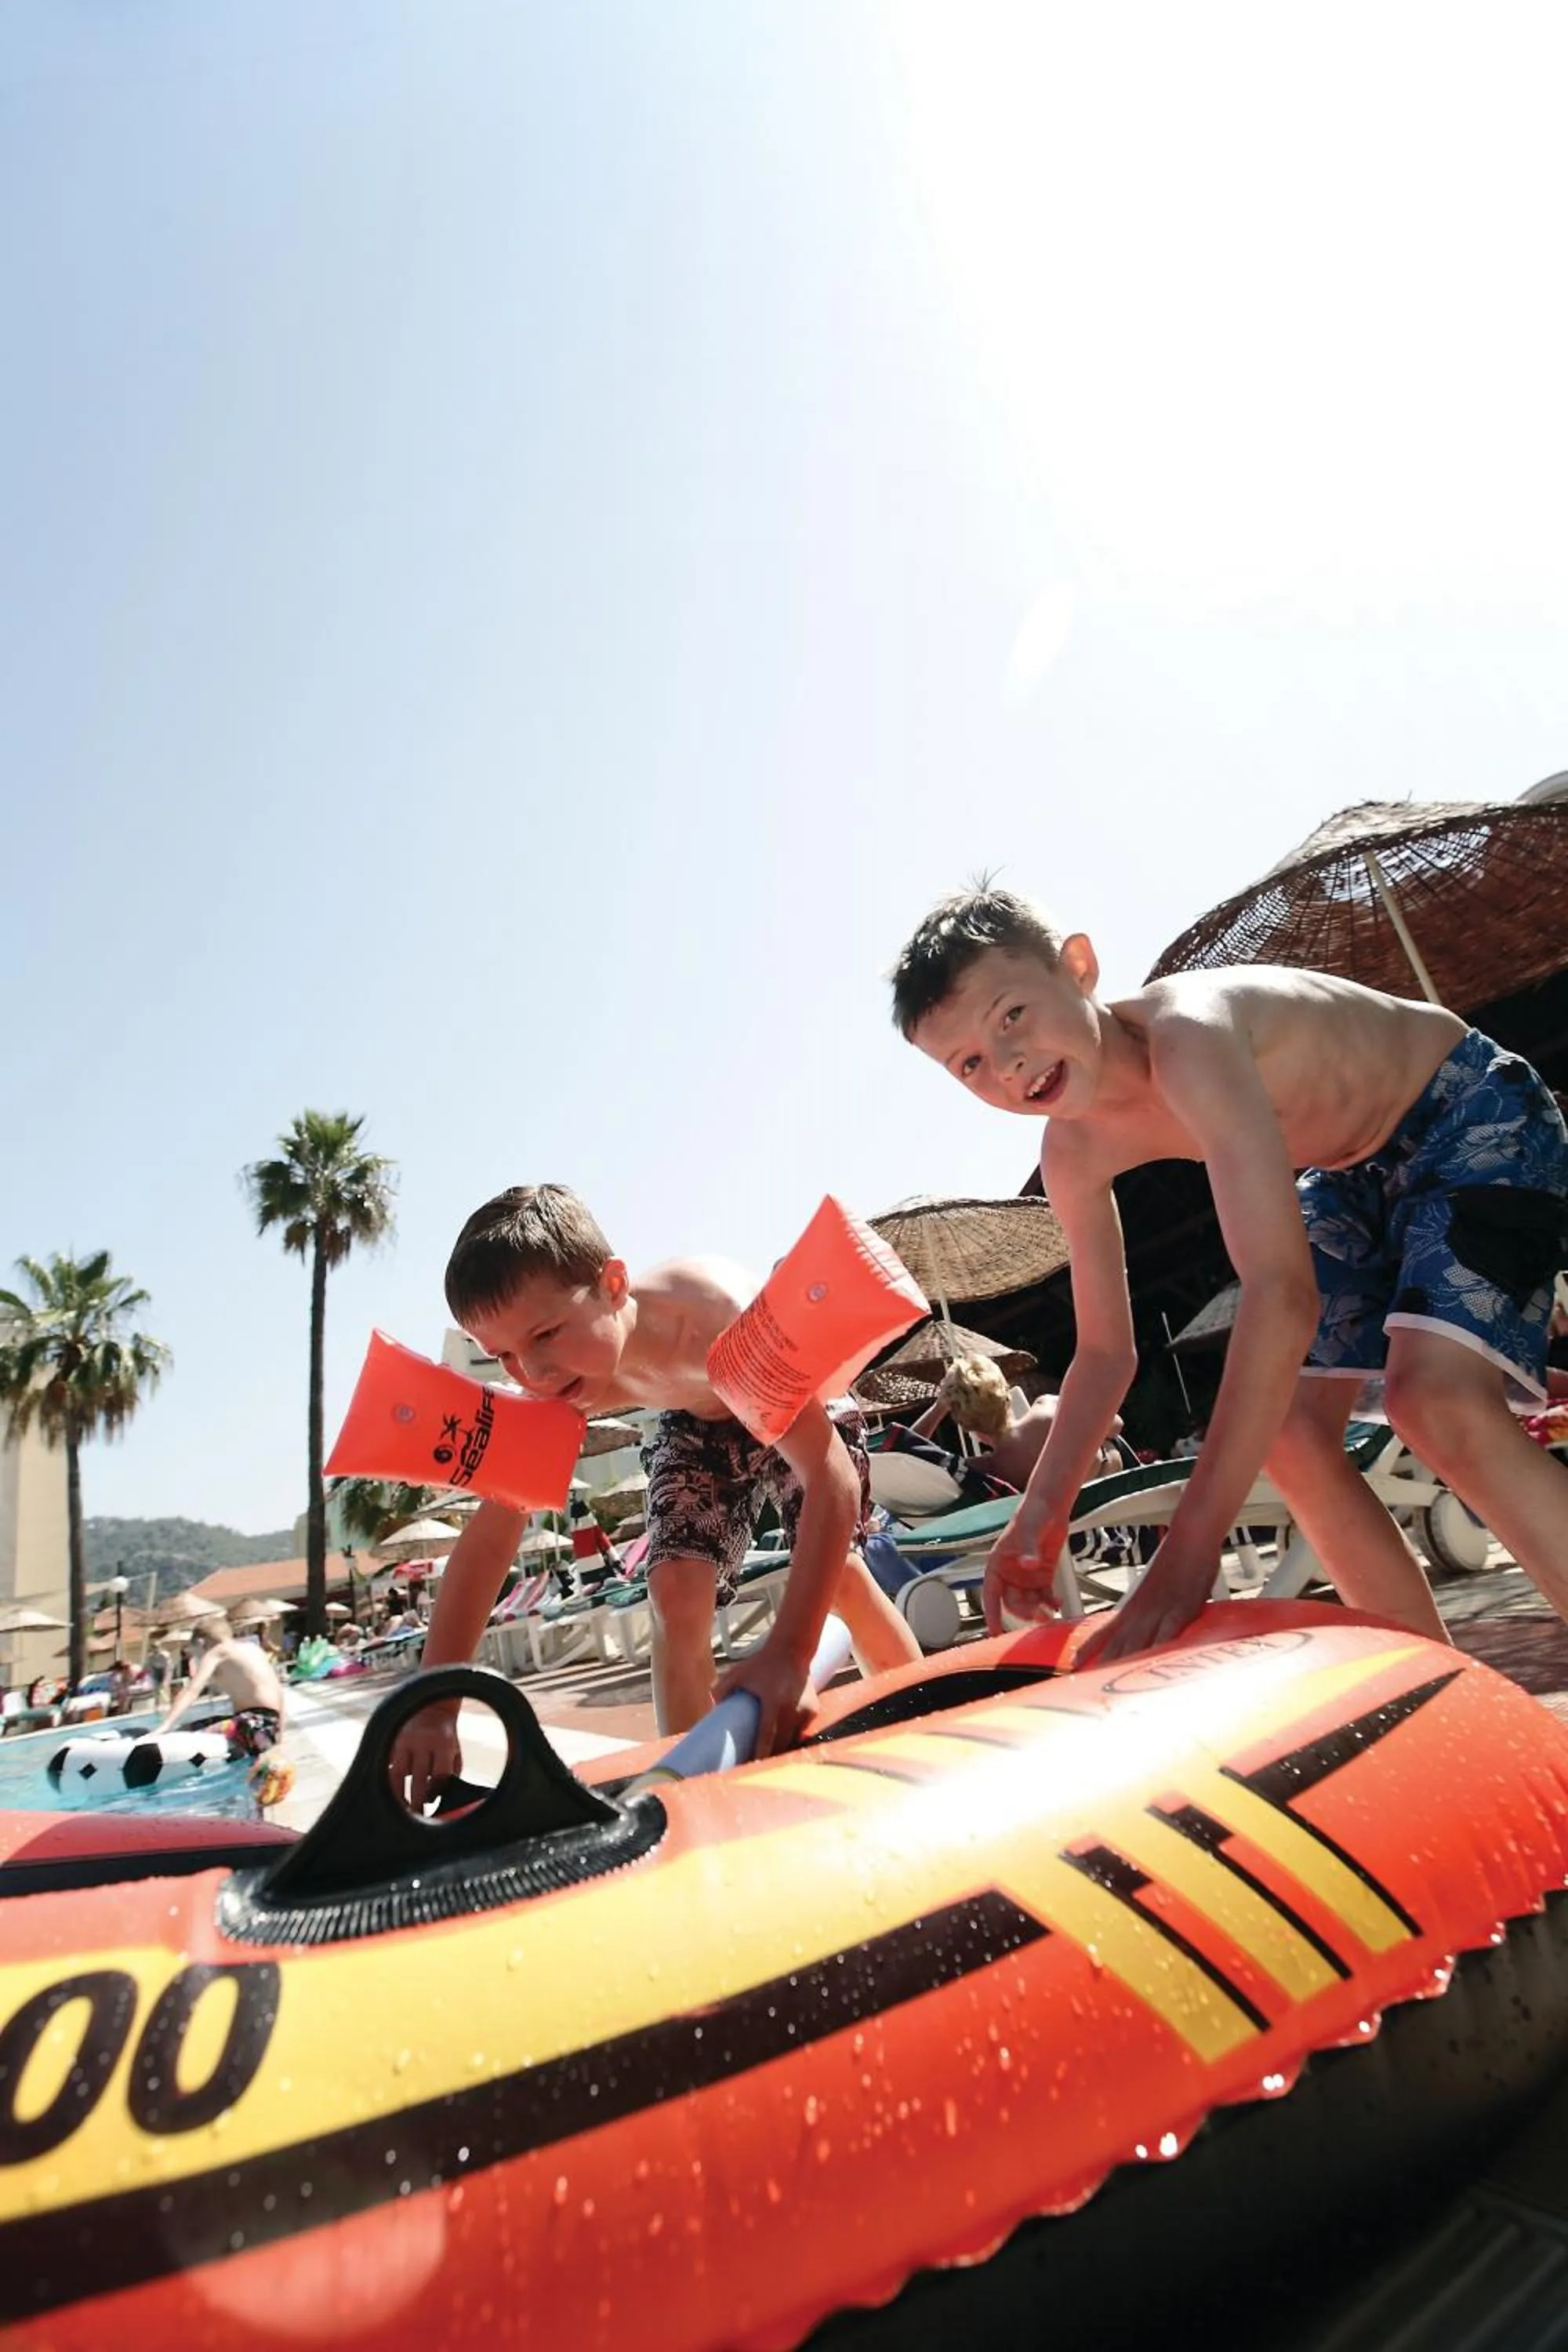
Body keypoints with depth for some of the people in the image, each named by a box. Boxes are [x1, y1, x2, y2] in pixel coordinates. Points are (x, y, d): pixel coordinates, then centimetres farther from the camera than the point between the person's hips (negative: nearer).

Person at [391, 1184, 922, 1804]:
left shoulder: (713, 1313, -46)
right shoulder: (549, 1395, -31)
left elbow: (832, 1477, -47)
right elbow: (488, 1536, -24)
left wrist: (788, 1651, -56)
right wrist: (433, 1713, -31)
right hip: (696, 1428, 3)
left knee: (841, 1576, -9)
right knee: (676, 1595, -11)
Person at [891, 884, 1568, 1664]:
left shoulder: (1186, 1033, -38)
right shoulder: (1073, 1153, -13)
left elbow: (1281, 1294, -46)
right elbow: (1104, 1352, -2)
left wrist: (1189, 1548, -49)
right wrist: (1040, 1516, -14)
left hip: (1478, 1114, -7)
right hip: (1355, 1171, 7)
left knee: (1438, 1403, -29)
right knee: (1290, 1435, -1)